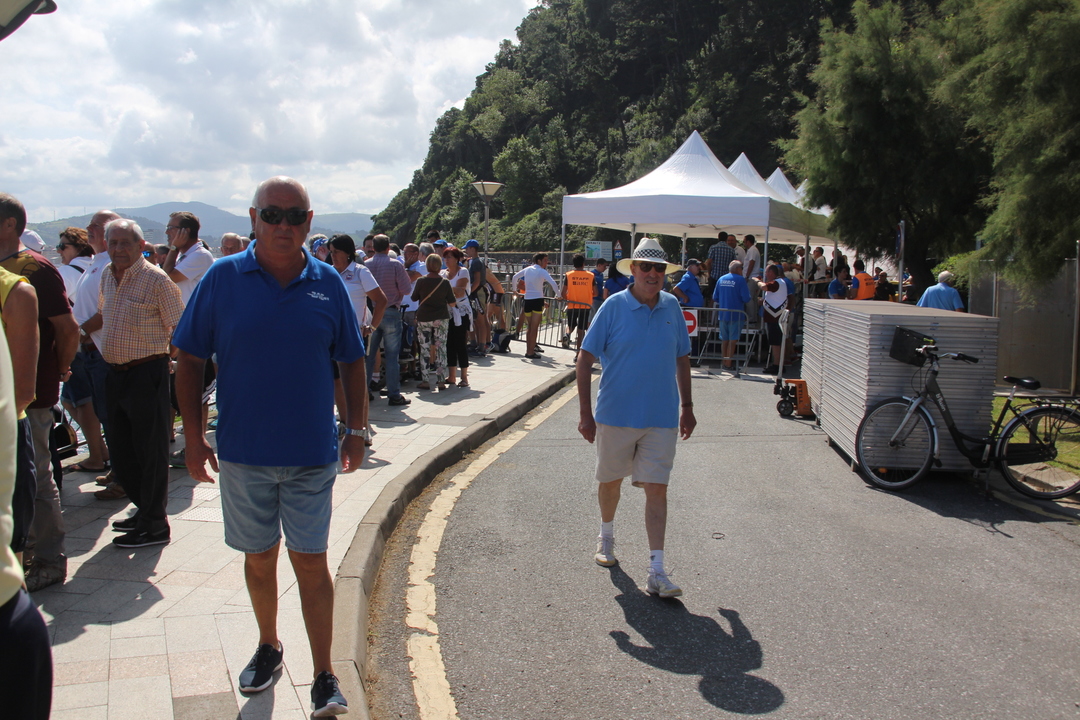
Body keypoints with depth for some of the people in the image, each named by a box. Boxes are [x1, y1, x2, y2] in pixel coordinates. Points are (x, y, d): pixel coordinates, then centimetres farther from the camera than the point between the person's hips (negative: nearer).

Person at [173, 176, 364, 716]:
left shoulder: (327, 283, -1)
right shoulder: (223, 278, -4)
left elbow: (352, 362, 7)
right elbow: (190, 359, 1)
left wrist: (355, 431, 5)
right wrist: (193, 434, -3)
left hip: (313, 452, -1)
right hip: (243, 453, 1)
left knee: (311, 564, 4)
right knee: (258, 558, 16)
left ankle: (324, 677, 14)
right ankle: (267, 647, 38)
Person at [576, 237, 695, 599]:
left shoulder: (671, 306, 3)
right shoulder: (614, 306, -8)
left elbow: (682, 358, 14)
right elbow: (585, 358, -7)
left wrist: (687, 406, 15)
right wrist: (585, 413, -11)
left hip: (662, 418, 2)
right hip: (616, 415, -1)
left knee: (657, 488, -3)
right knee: (610, 481, 16)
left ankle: (656, 571, 1)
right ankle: (606, 536, 43)